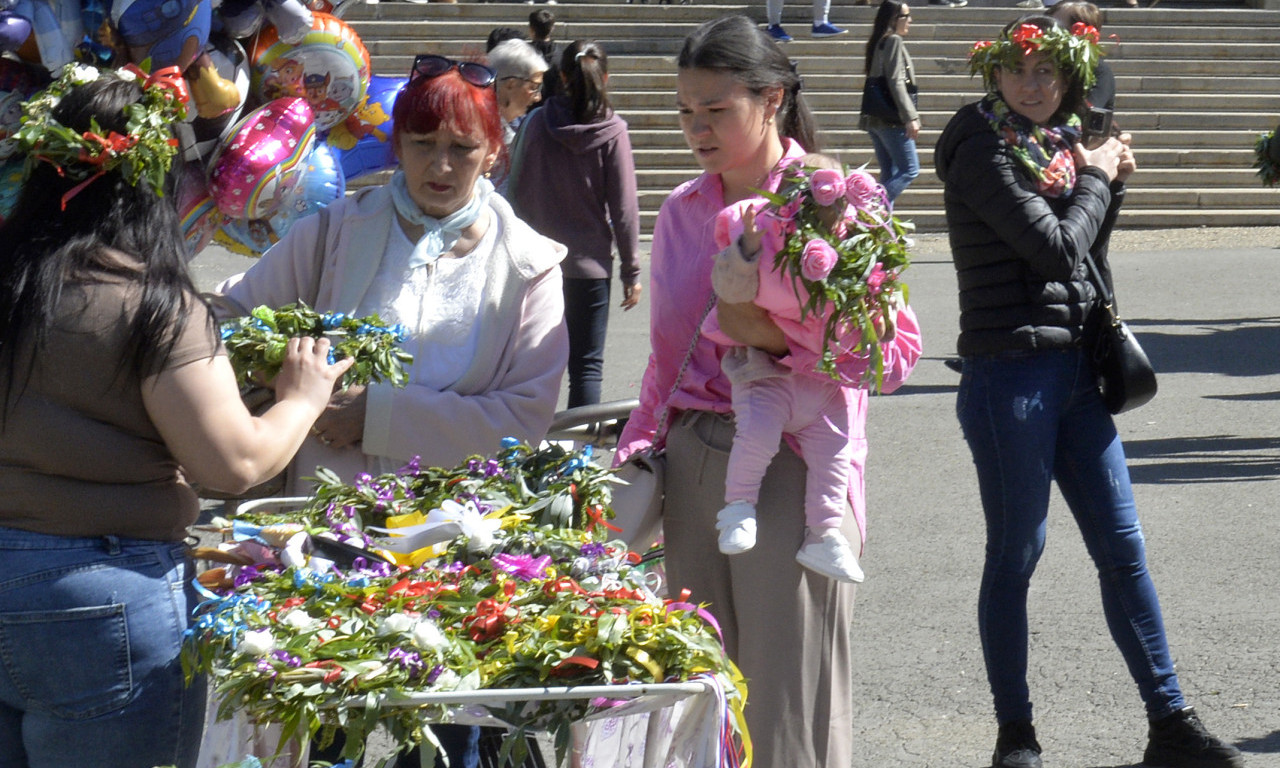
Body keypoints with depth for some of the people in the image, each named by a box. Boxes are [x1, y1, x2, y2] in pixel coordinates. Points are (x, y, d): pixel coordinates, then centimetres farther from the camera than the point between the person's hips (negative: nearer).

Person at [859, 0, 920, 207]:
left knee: (889, 174, 11)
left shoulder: (877, 43, 16)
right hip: (891, 120, -9)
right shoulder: (894, 41, -10)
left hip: (873, 118, 9)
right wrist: (911, 117, -18)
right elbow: (896, 82, -17)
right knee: (910, 169, -6)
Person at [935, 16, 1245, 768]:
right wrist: (1094, 179, -3)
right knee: (1015, 555, 2)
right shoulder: (983, 155, -10)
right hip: (1009, 374, -7)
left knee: (1122, 546, 8)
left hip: (1076, 371, 7)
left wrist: (1112, 181, 6)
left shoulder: (1058, 147, 12)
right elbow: (1057, 251, -17)